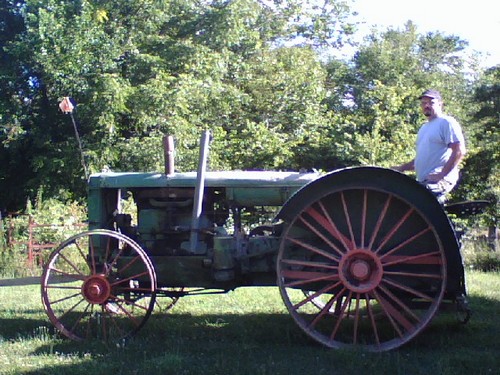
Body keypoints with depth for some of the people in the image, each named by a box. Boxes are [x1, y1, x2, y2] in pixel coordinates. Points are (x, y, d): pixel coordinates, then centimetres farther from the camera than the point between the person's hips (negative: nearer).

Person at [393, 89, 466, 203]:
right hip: (424, 182, 9)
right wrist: (402, 168, 16)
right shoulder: (424, 128, 24)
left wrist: (442, 174, -19)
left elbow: (460, 151, -14)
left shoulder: (447, 122, -4)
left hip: (440, 181, -9)